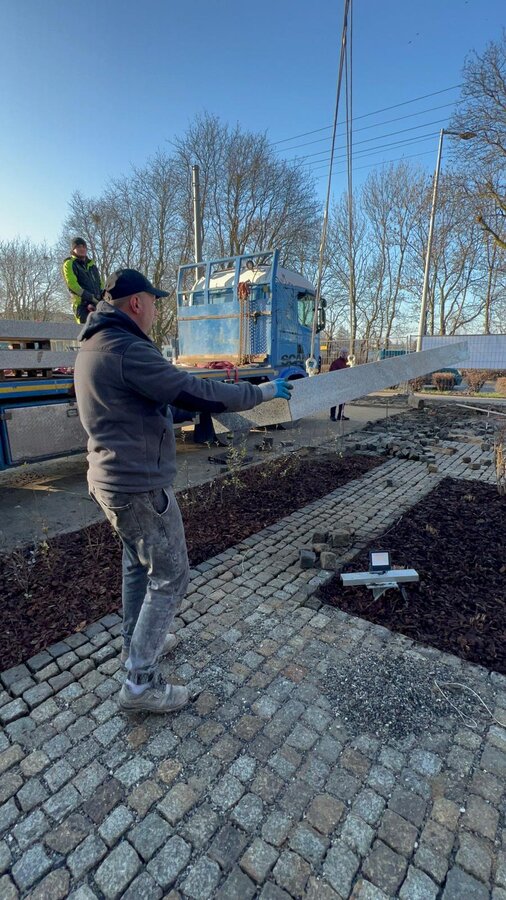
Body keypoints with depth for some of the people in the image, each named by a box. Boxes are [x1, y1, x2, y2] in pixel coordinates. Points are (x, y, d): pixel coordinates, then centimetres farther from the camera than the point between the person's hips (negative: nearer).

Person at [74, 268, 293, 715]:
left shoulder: (93, 345, 11)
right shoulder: (129, 351, -22)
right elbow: (198, 393, -24)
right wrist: (264, 391, -13)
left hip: (113, 480, 10)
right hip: (140, 487, -10)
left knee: (137, 565, 24)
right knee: (170, 578, 4)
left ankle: (137, 643, 43)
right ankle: (141, 682, 17)